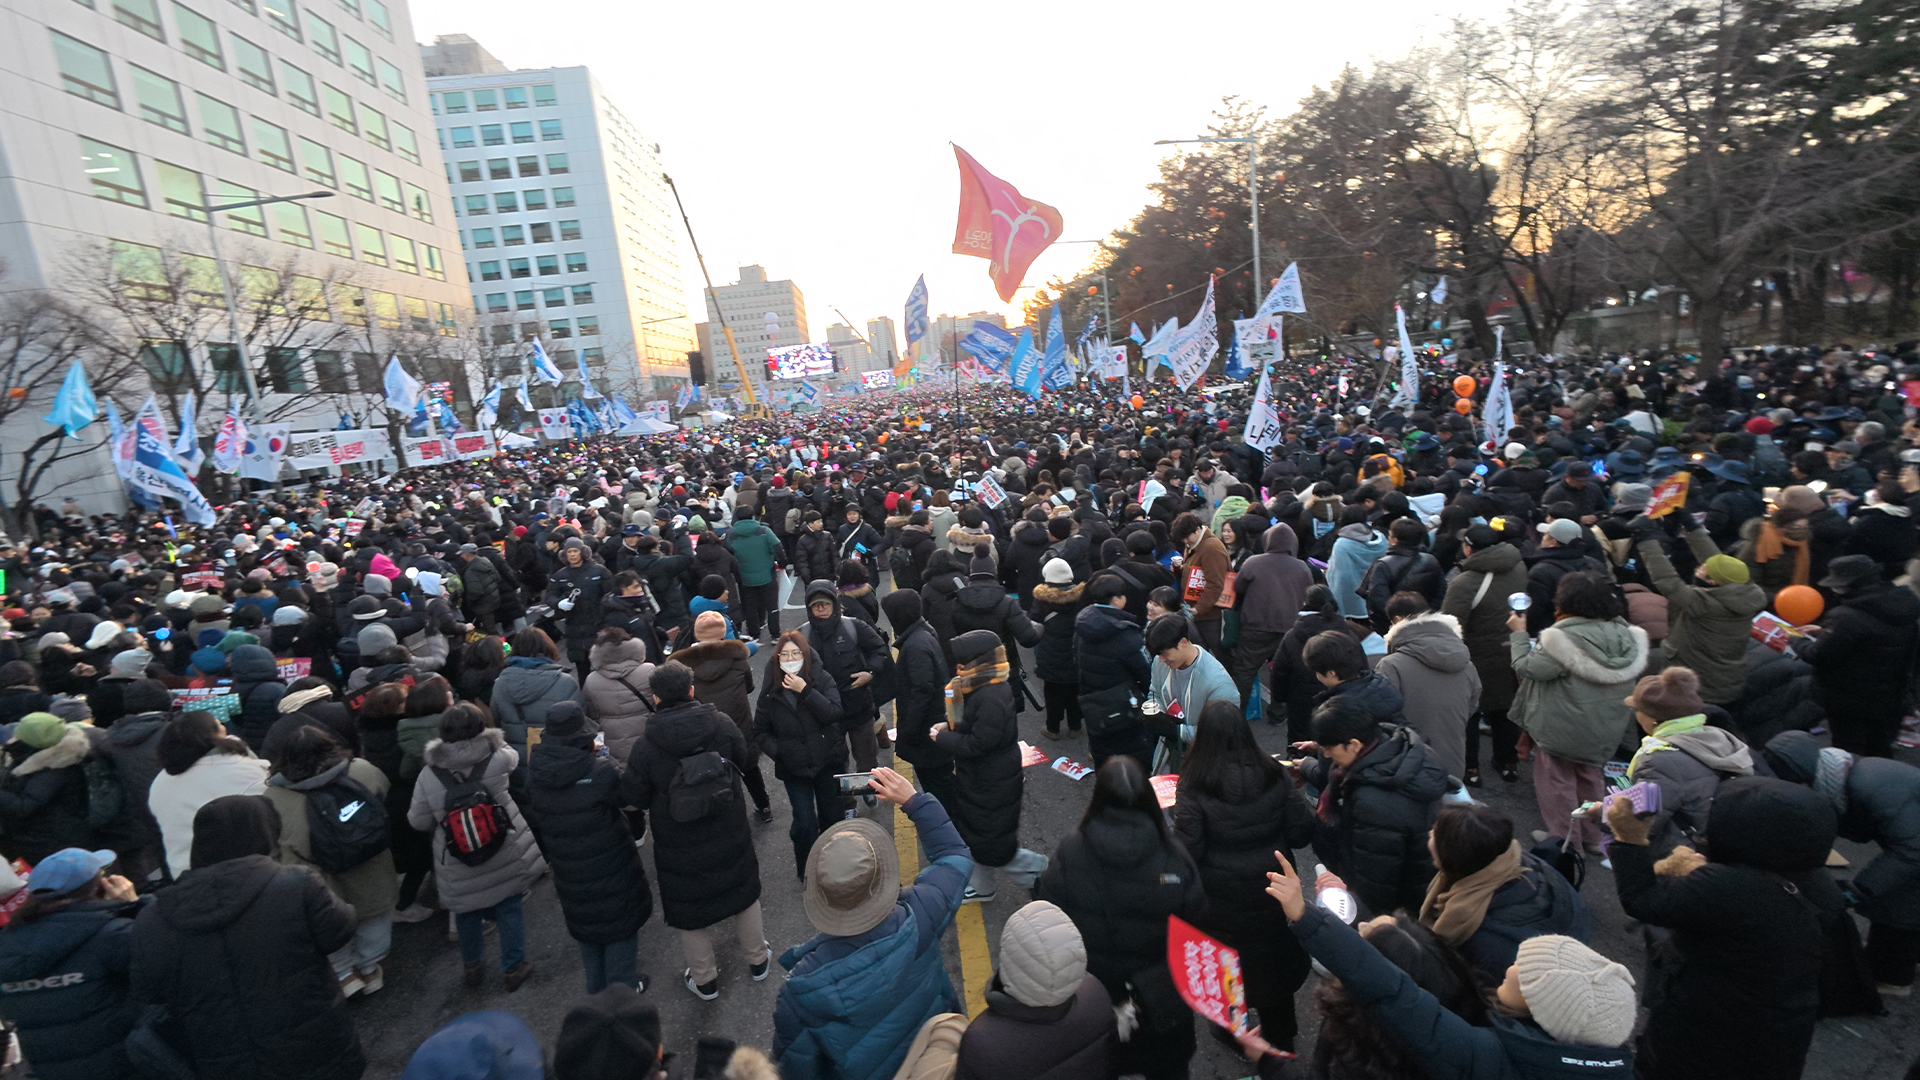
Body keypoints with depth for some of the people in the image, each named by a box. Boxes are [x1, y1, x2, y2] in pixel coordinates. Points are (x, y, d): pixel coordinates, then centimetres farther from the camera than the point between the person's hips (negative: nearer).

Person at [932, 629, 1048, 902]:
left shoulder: (992, 698, -32)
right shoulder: (984, 688, -1)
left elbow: (976, 744, -29)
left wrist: (941, 738, -17)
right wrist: (950, 725, -4)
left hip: (991, 784, -10)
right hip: (980, 779, 10)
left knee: (993, 846, 6)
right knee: (976, 835, 24)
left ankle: (1041, 872, 23)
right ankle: (980, 886, 42)